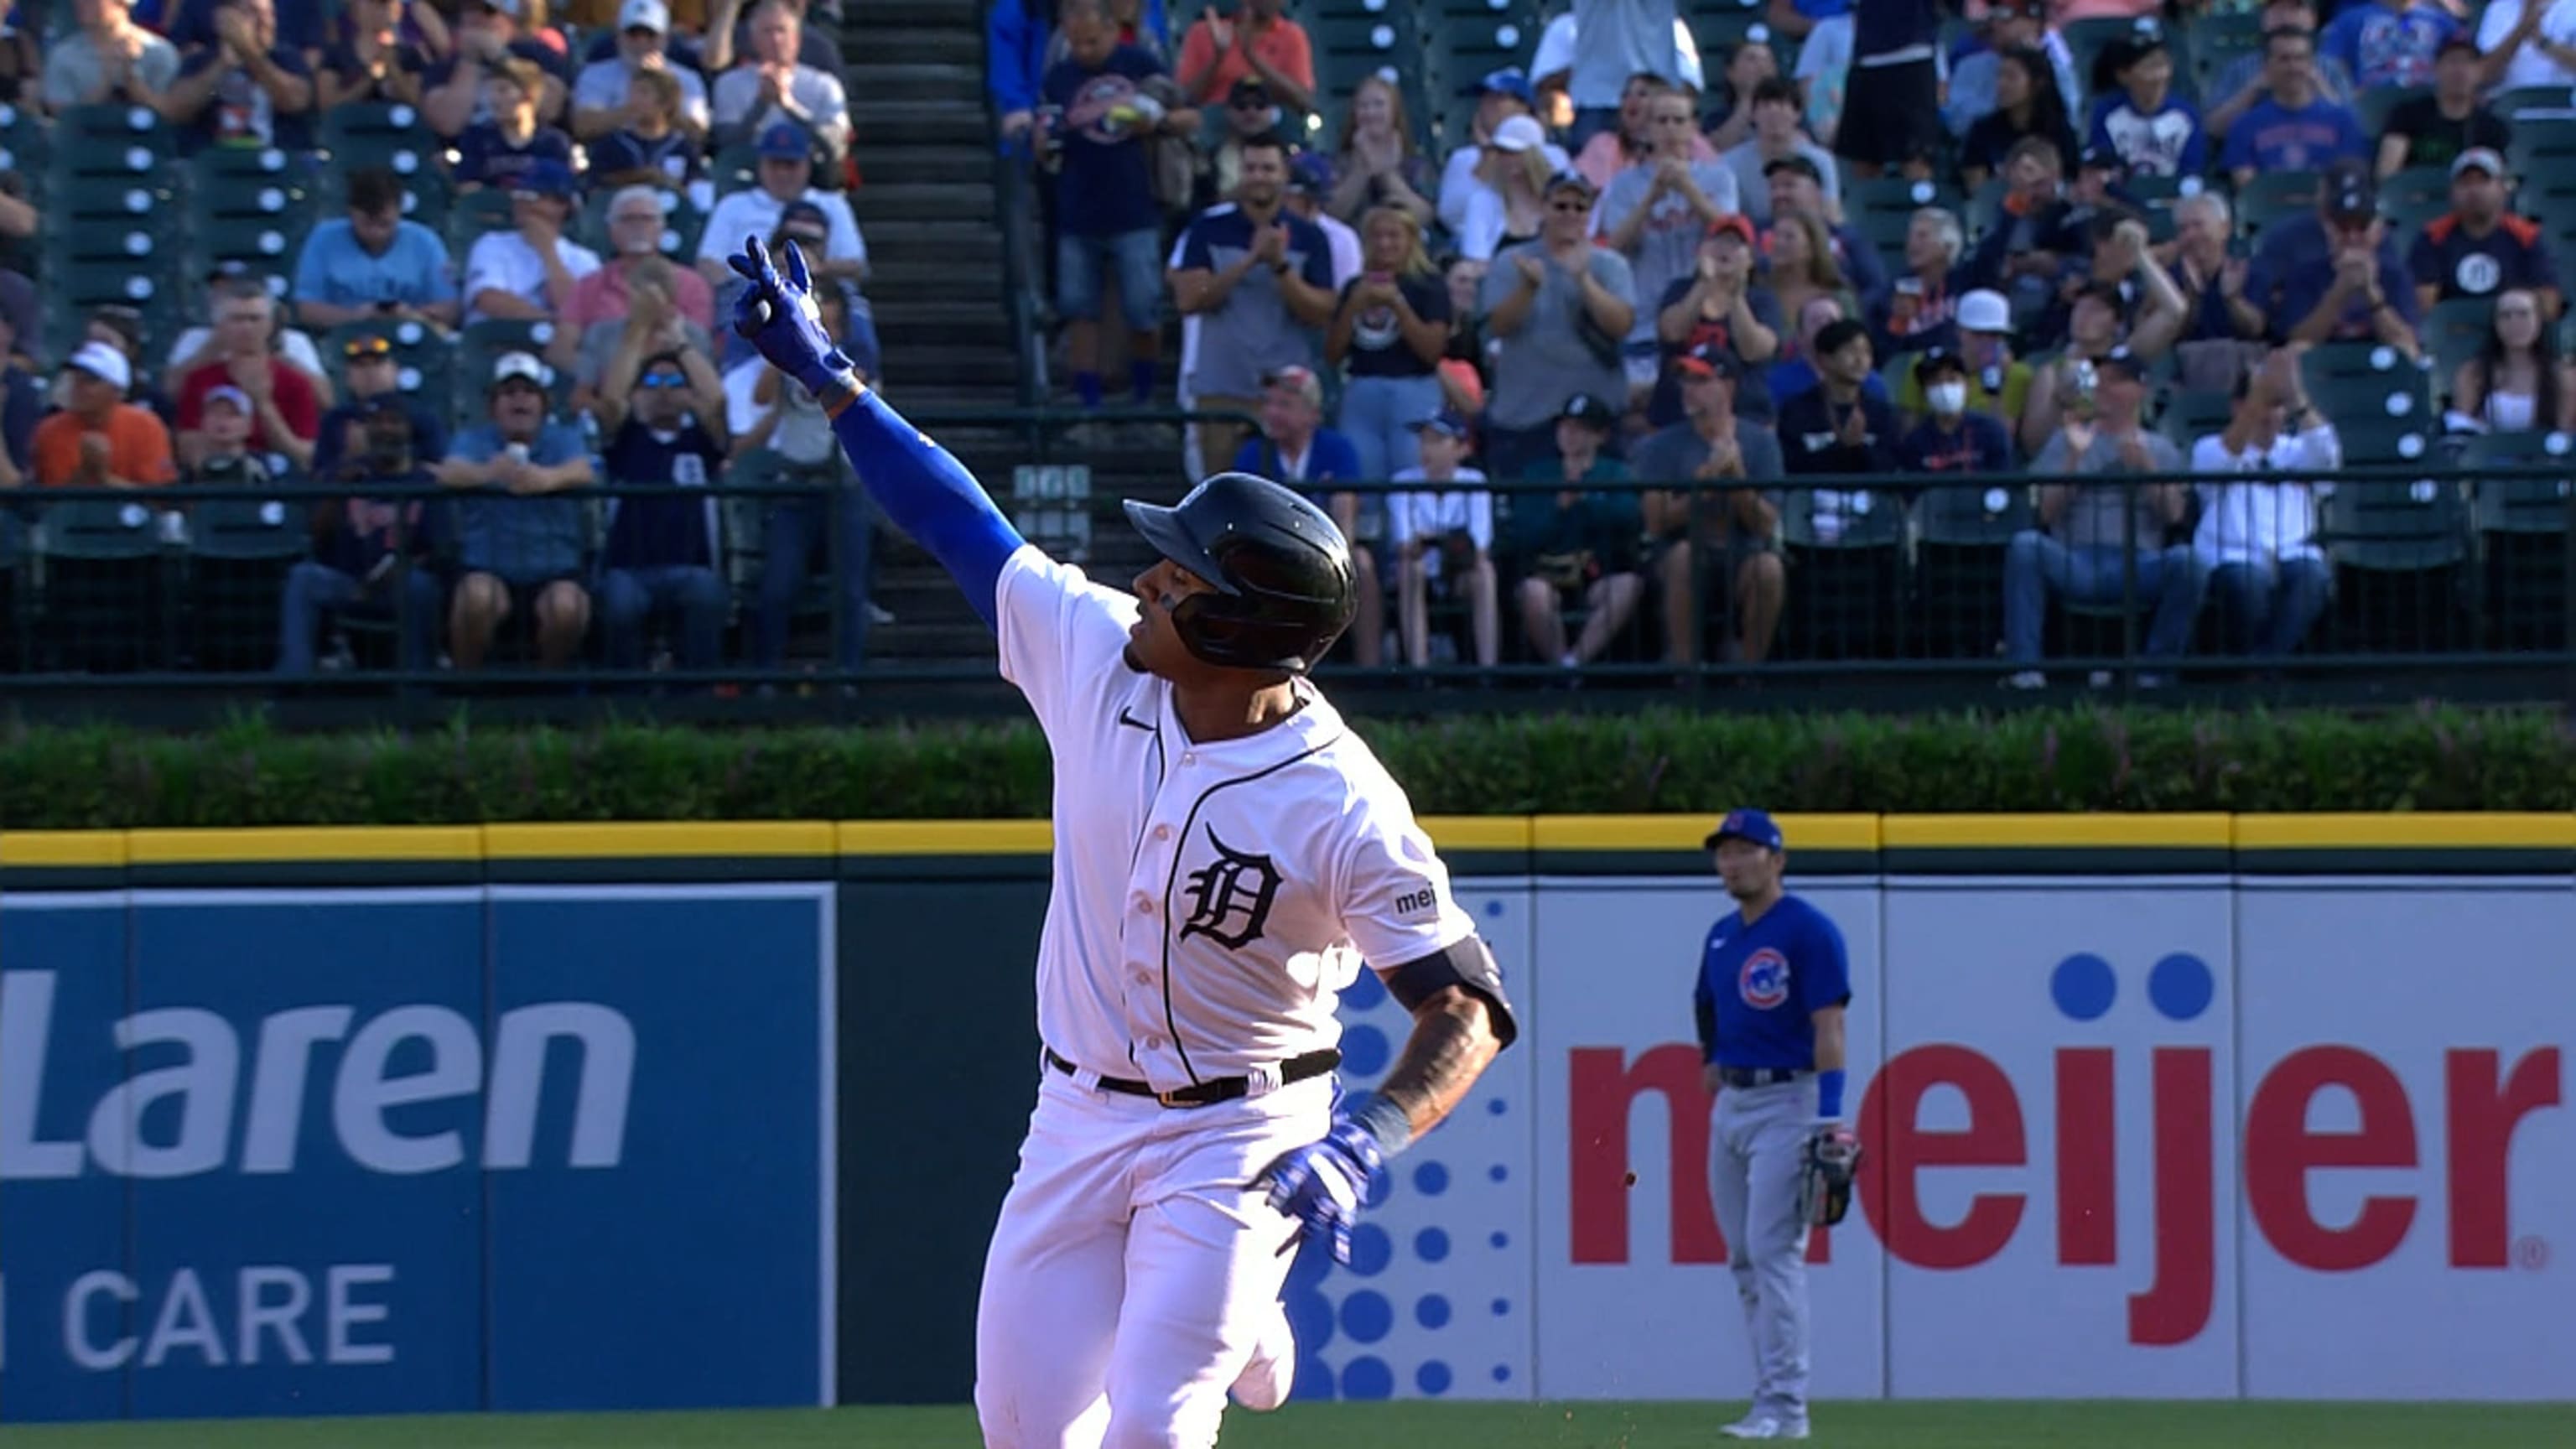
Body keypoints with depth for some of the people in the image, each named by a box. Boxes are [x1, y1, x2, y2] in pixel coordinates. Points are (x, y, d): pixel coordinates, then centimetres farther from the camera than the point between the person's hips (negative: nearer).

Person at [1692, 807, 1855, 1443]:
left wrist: (1829, 1119, -24)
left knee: (1774, 1251, -13)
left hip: (1788, 1099, -8)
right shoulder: (1722, 936, 12)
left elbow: (1829, 1028, -17)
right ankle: (1770, 1397, 13)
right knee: (1744, 1259, 8)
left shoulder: (1809, 931, -11)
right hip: (1731, 1101, 8)